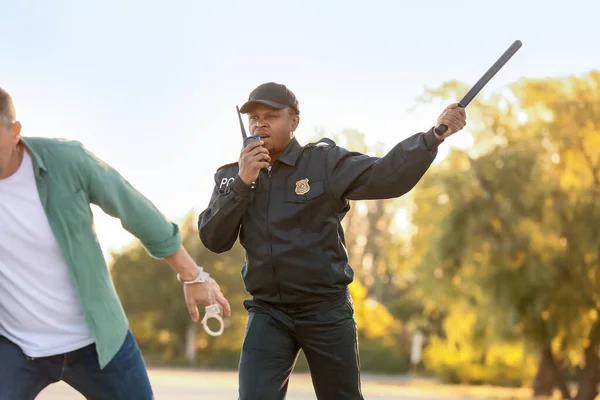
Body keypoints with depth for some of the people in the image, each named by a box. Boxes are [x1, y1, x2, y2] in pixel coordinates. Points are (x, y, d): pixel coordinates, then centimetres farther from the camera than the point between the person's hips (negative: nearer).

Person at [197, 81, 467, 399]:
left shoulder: (325, 162, -6)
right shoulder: (231, 176, 4)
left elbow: (385, 176, -19)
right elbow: (213, 239, -5)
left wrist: (434, 136, -34)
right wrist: (242, 183, -17)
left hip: (327, 311, -2)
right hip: (268, 313, 2)